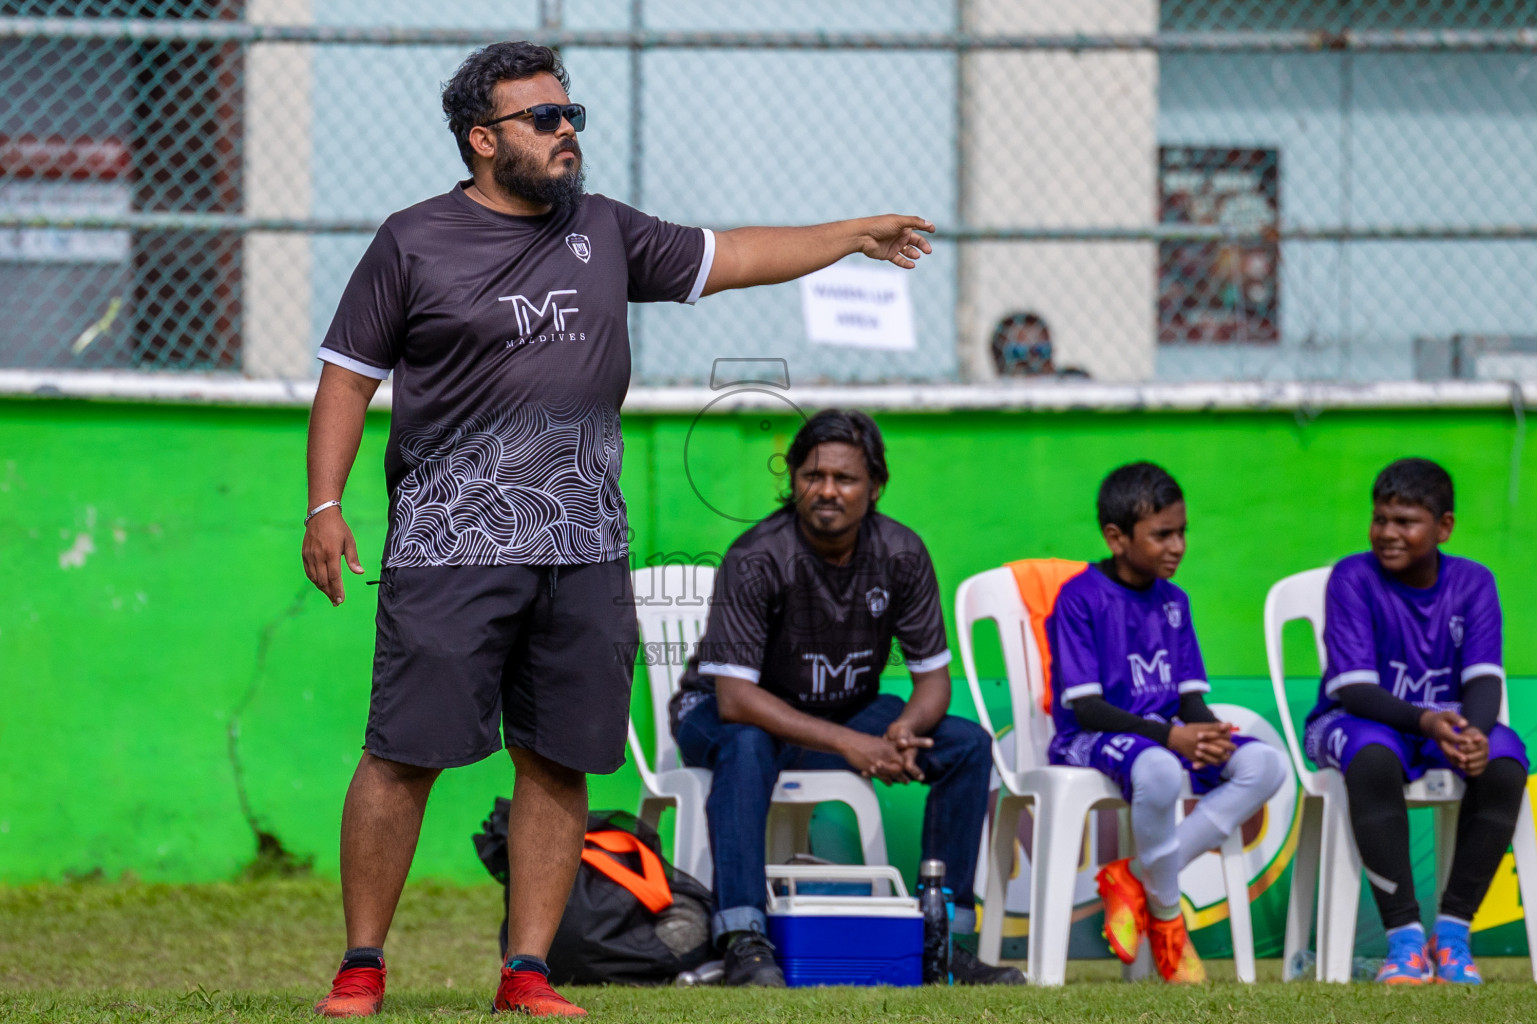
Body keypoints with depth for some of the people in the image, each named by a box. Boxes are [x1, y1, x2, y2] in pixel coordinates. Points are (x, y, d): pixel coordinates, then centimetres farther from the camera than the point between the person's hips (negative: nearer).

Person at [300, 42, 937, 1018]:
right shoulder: (414, 243, 1)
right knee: (402, 754, -8)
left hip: (584, 552, 5)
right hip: (450, 549, -5)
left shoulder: (605, 233, 14)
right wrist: (326, 505, -5)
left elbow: (726, 257, 23)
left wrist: (853, 234, 23)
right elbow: (349, 376, 3)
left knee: (560, 763, 3)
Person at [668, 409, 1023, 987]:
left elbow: (933, 679, -5)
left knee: (968, 745, -12)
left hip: (845, 717, 5)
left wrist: (903, 730, -30)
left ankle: (945, 933, -10)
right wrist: (848, 744, -38)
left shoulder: (901, 555, -10)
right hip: (722, 716, -5)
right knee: (746, 746, -40)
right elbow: (735, 699, -30)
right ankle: (743, 941, -44)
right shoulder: (756, 560, -25)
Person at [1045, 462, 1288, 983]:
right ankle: (1166, 919, -16)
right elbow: (1086, 707, -14)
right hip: (1089, 740, -7)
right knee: (1158, 769, -41)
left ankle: (1135, 877, -14)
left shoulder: (1173, 602, 14)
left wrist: (1208, 732, -14)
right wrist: (1170, 736, -25)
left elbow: (1189, 699, 12)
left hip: (1166, 734, 7)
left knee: (1266, 765, -17)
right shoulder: (1080, 598, -7)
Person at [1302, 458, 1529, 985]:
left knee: (1504, 759, -30)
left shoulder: (1472, 583, -1)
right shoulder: (1353, 578, -11)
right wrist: (1425, 721, -37)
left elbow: (1484, 680, -10)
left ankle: (1452, 931, -20)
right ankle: (1404, 936, -33)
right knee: (1373, 757, -39)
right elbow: (1353, 689, -19)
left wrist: (1474, 731, -34)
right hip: (1353, 724, -3)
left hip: (1446, 722, 3)